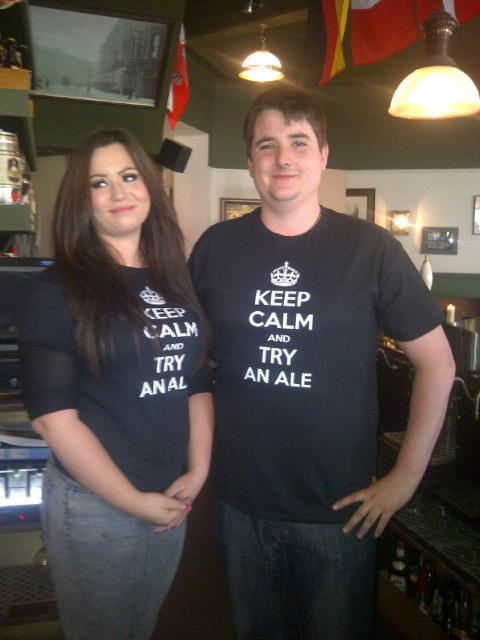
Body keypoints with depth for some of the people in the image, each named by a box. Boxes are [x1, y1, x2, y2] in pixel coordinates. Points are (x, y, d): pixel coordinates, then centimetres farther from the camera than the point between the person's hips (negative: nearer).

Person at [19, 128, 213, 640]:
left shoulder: (176, 281, 4)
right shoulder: (59, 290, -12)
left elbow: (195, 381, 8)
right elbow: (52, 415, -17)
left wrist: (197, 471, -2)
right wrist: (134, 502, -16)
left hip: (172, 497, 5)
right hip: (95, 503, -5)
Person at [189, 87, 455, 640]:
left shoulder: (371, 250, -8)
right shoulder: (216, 247, -2)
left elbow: (437, 362, -3)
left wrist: (407, 475, -6)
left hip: (340, 509, -1)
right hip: (240, 501, 2)